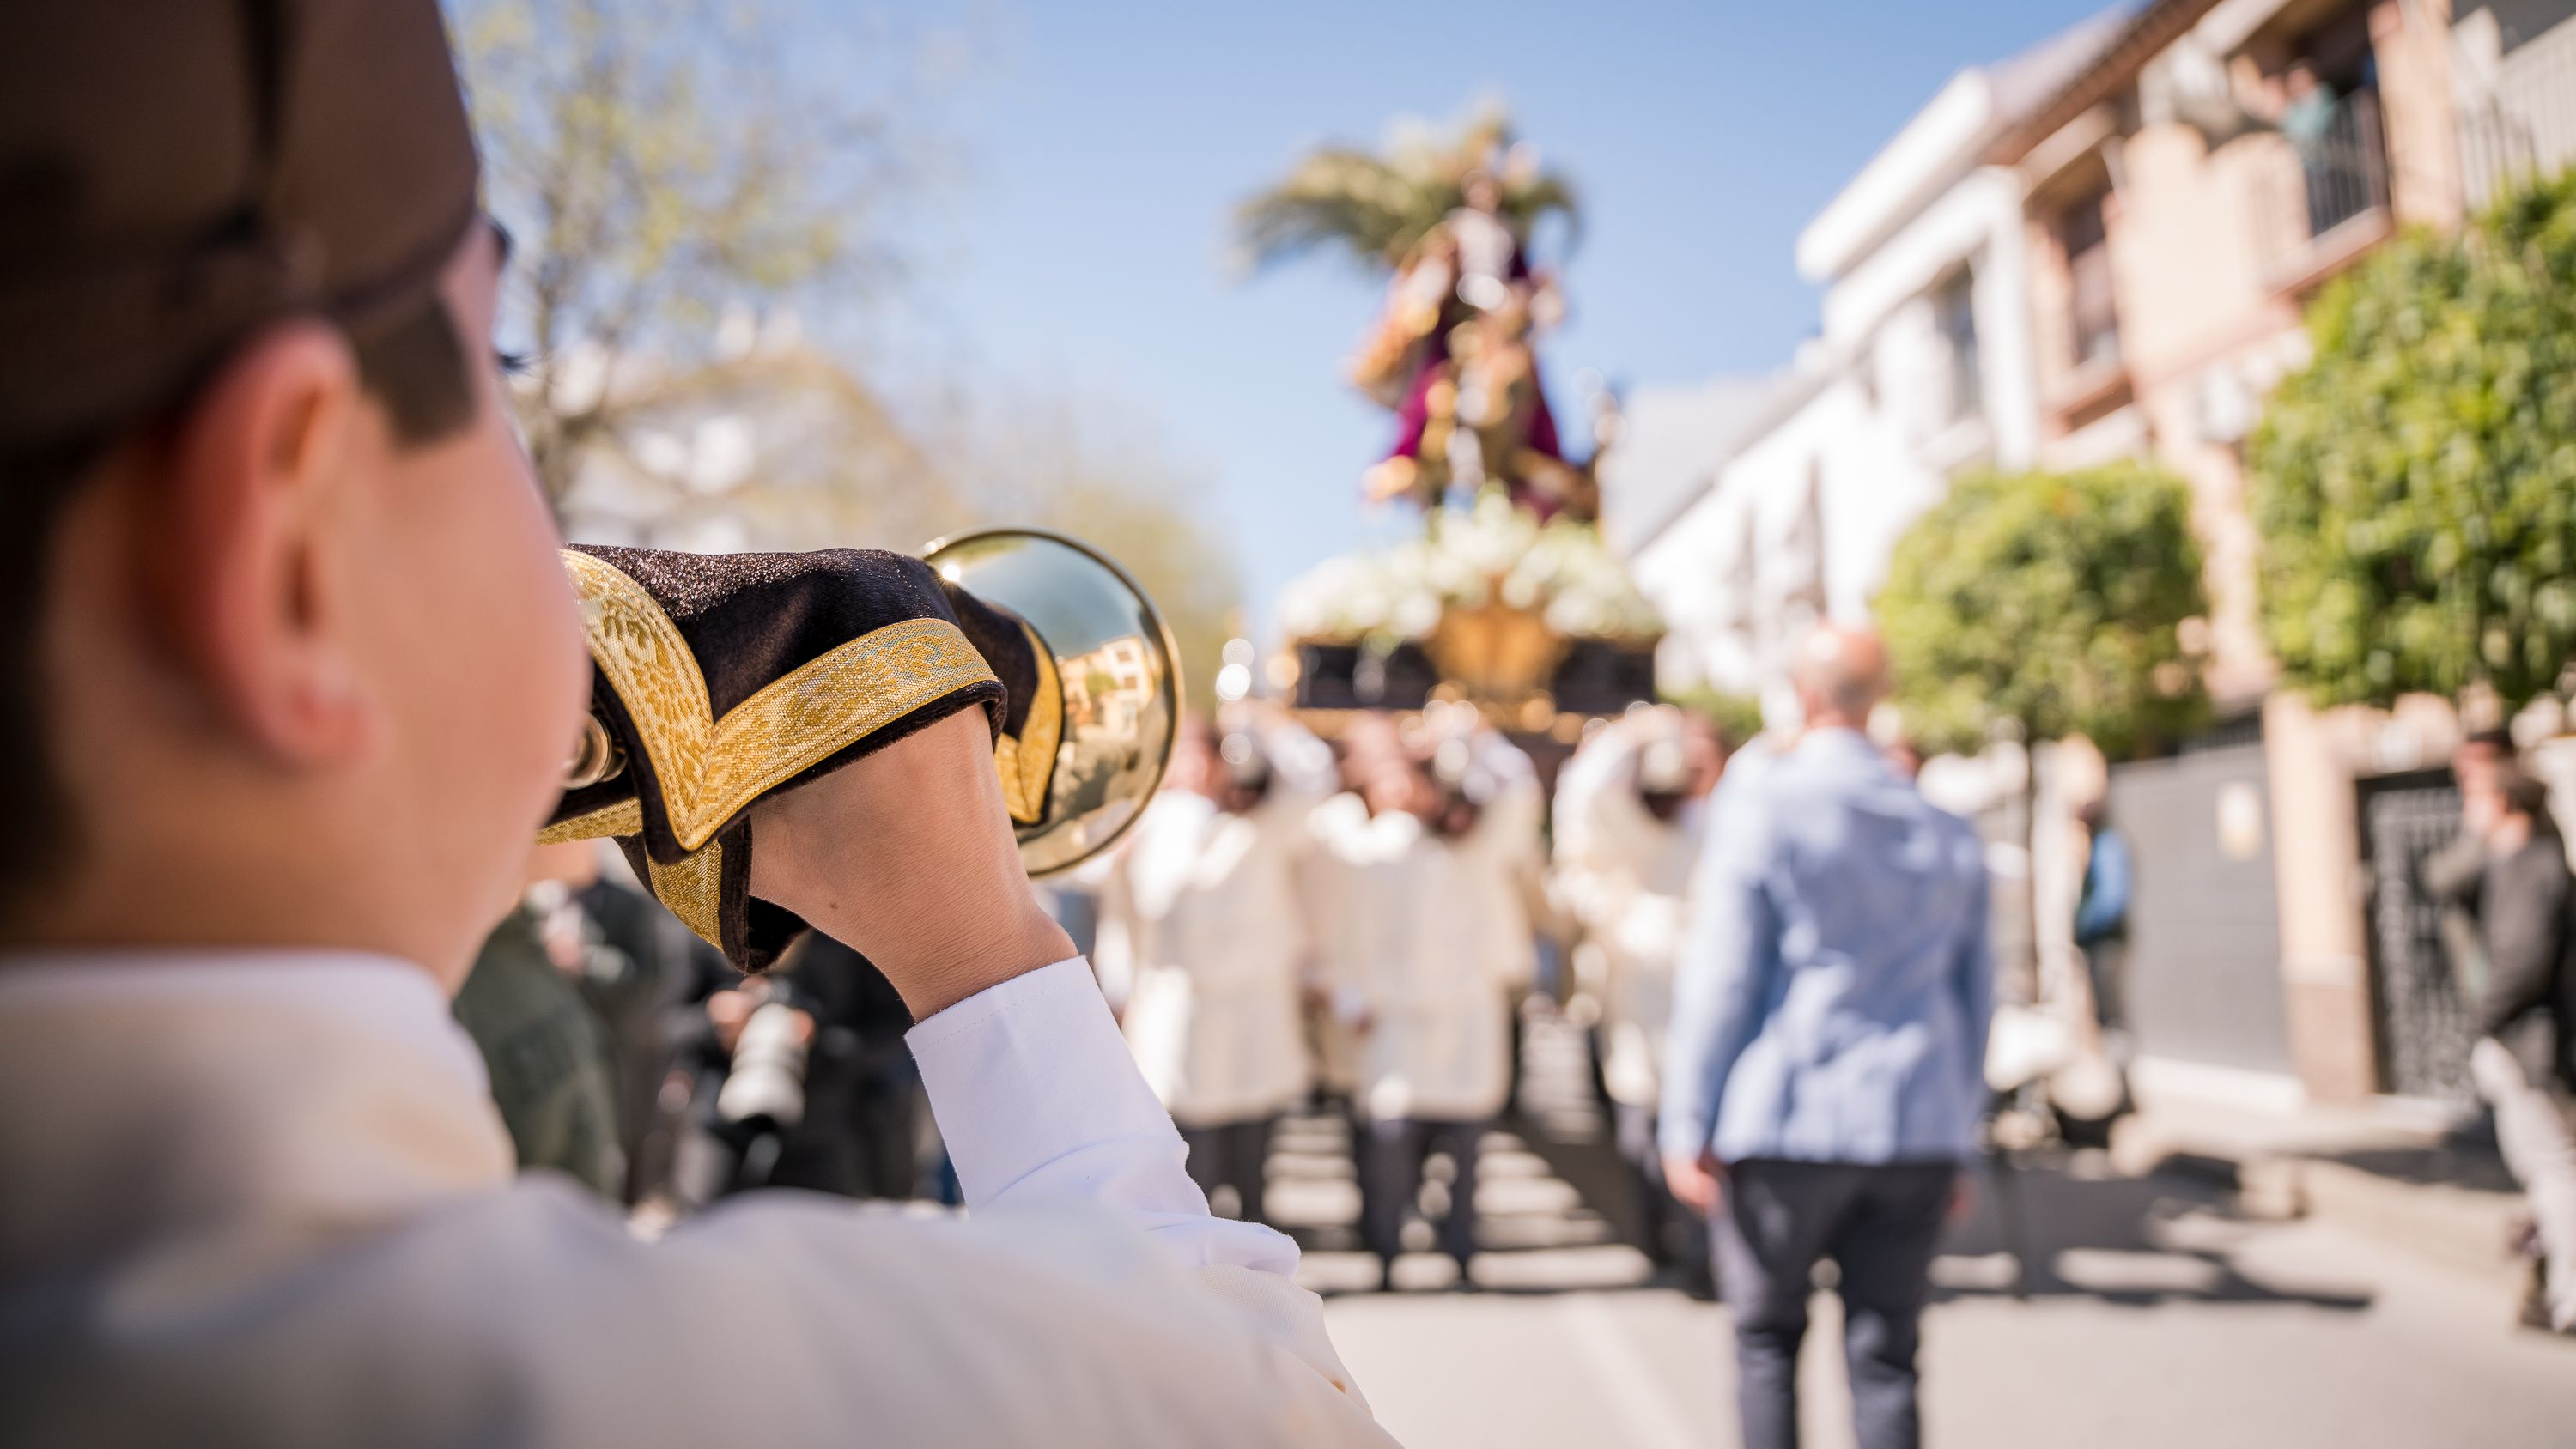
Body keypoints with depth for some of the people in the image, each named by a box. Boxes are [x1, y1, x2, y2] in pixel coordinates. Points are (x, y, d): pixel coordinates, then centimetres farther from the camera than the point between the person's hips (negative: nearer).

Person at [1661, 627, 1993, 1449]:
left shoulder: (1760, 810, -6)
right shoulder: (1947, 832, 9)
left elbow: (1721, 978, -9)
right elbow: (1973, 995, 13)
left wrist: (1687, 1126, -5)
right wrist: (1960, 1143, 19)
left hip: (1786, 1120, -3)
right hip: (1916, 1132, 4)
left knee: (1767, 1334, 13)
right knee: (1885, 1353, 7)